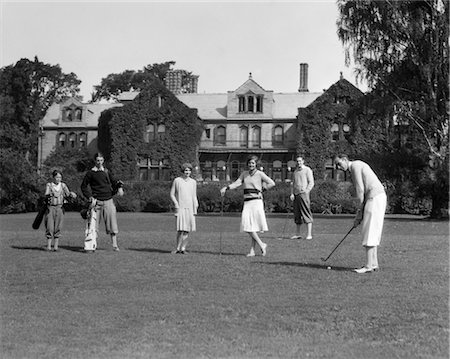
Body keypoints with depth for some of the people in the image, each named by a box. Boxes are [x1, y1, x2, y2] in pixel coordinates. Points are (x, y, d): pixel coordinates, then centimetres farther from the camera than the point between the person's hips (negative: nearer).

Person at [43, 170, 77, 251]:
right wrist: (51, 194, -34)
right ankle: (48, 246, 1)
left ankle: (56, 246, 2)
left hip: (60, 208, 2)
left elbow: (67, 194, 1)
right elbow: (46, 195, -12)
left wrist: (71, 195, -22)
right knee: (50, 227, -5)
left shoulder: (63, 185, 8)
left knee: (58, 227, -1)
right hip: (50, 208, -2)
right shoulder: (49, 185, 2)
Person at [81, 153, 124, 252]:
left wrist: (119, 187, -4)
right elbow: (83, 186, 7)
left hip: (108, 200, 3)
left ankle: (114, 245, 5)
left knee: (112, 223, 0)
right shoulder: (90, 173, 4)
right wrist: (90, 197, -4)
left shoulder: (106, 172, 13)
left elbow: (114, 182, 18)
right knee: (93, 224, -5)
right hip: (96, 201, -2)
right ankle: (91, 245, -1)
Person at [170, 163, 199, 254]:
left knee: (187, 229, -1)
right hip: (180, 208, -3)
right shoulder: (177, 180, 2)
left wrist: (195, 208, 7)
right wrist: (176, 204, -7)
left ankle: (183, 248, 5)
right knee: (181, 229, -13)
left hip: (190, 207, 3)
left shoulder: (193, 182, 12)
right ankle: (178, 248, -5)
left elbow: (194, 196, 15)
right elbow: (172, 194, 4)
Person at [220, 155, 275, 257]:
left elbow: (272, 183, 0)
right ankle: (262, 245, 3)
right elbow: (237, 183, 4)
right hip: (247, 202, 5)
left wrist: (262, 190, -4)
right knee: (247, 226, -5)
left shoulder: (260, 174, 1)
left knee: (254, 227, -6)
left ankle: (252, 250, 1)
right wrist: (226, 188, -10)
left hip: (256, 201, -5)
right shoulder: (244, 174, 14)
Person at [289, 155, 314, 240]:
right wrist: (292, 193, 8)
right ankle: (297, 234, 13)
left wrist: (306, 191, -13)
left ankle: (309, 234, -11)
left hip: (303, 194, -6)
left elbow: (311, 183, -3)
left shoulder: (307, 170, 1)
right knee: (297, 215, 7)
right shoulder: (295, 171, 19)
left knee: (307, 214, -9)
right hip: (296, 195, 6)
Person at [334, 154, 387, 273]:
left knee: (369, 232, -10)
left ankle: (369, 266, -10)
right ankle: (373, 263, 14)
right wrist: (359, 213, 13)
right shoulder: (358, 167, 23)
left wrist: (360, 211, -4)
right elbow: (364, 192, 20)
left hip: (375, 198, -10)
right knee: (372, 233, 12)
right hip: (377, 197, 10)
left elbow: (360, 190, -12)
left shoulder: (355, 166, -7)